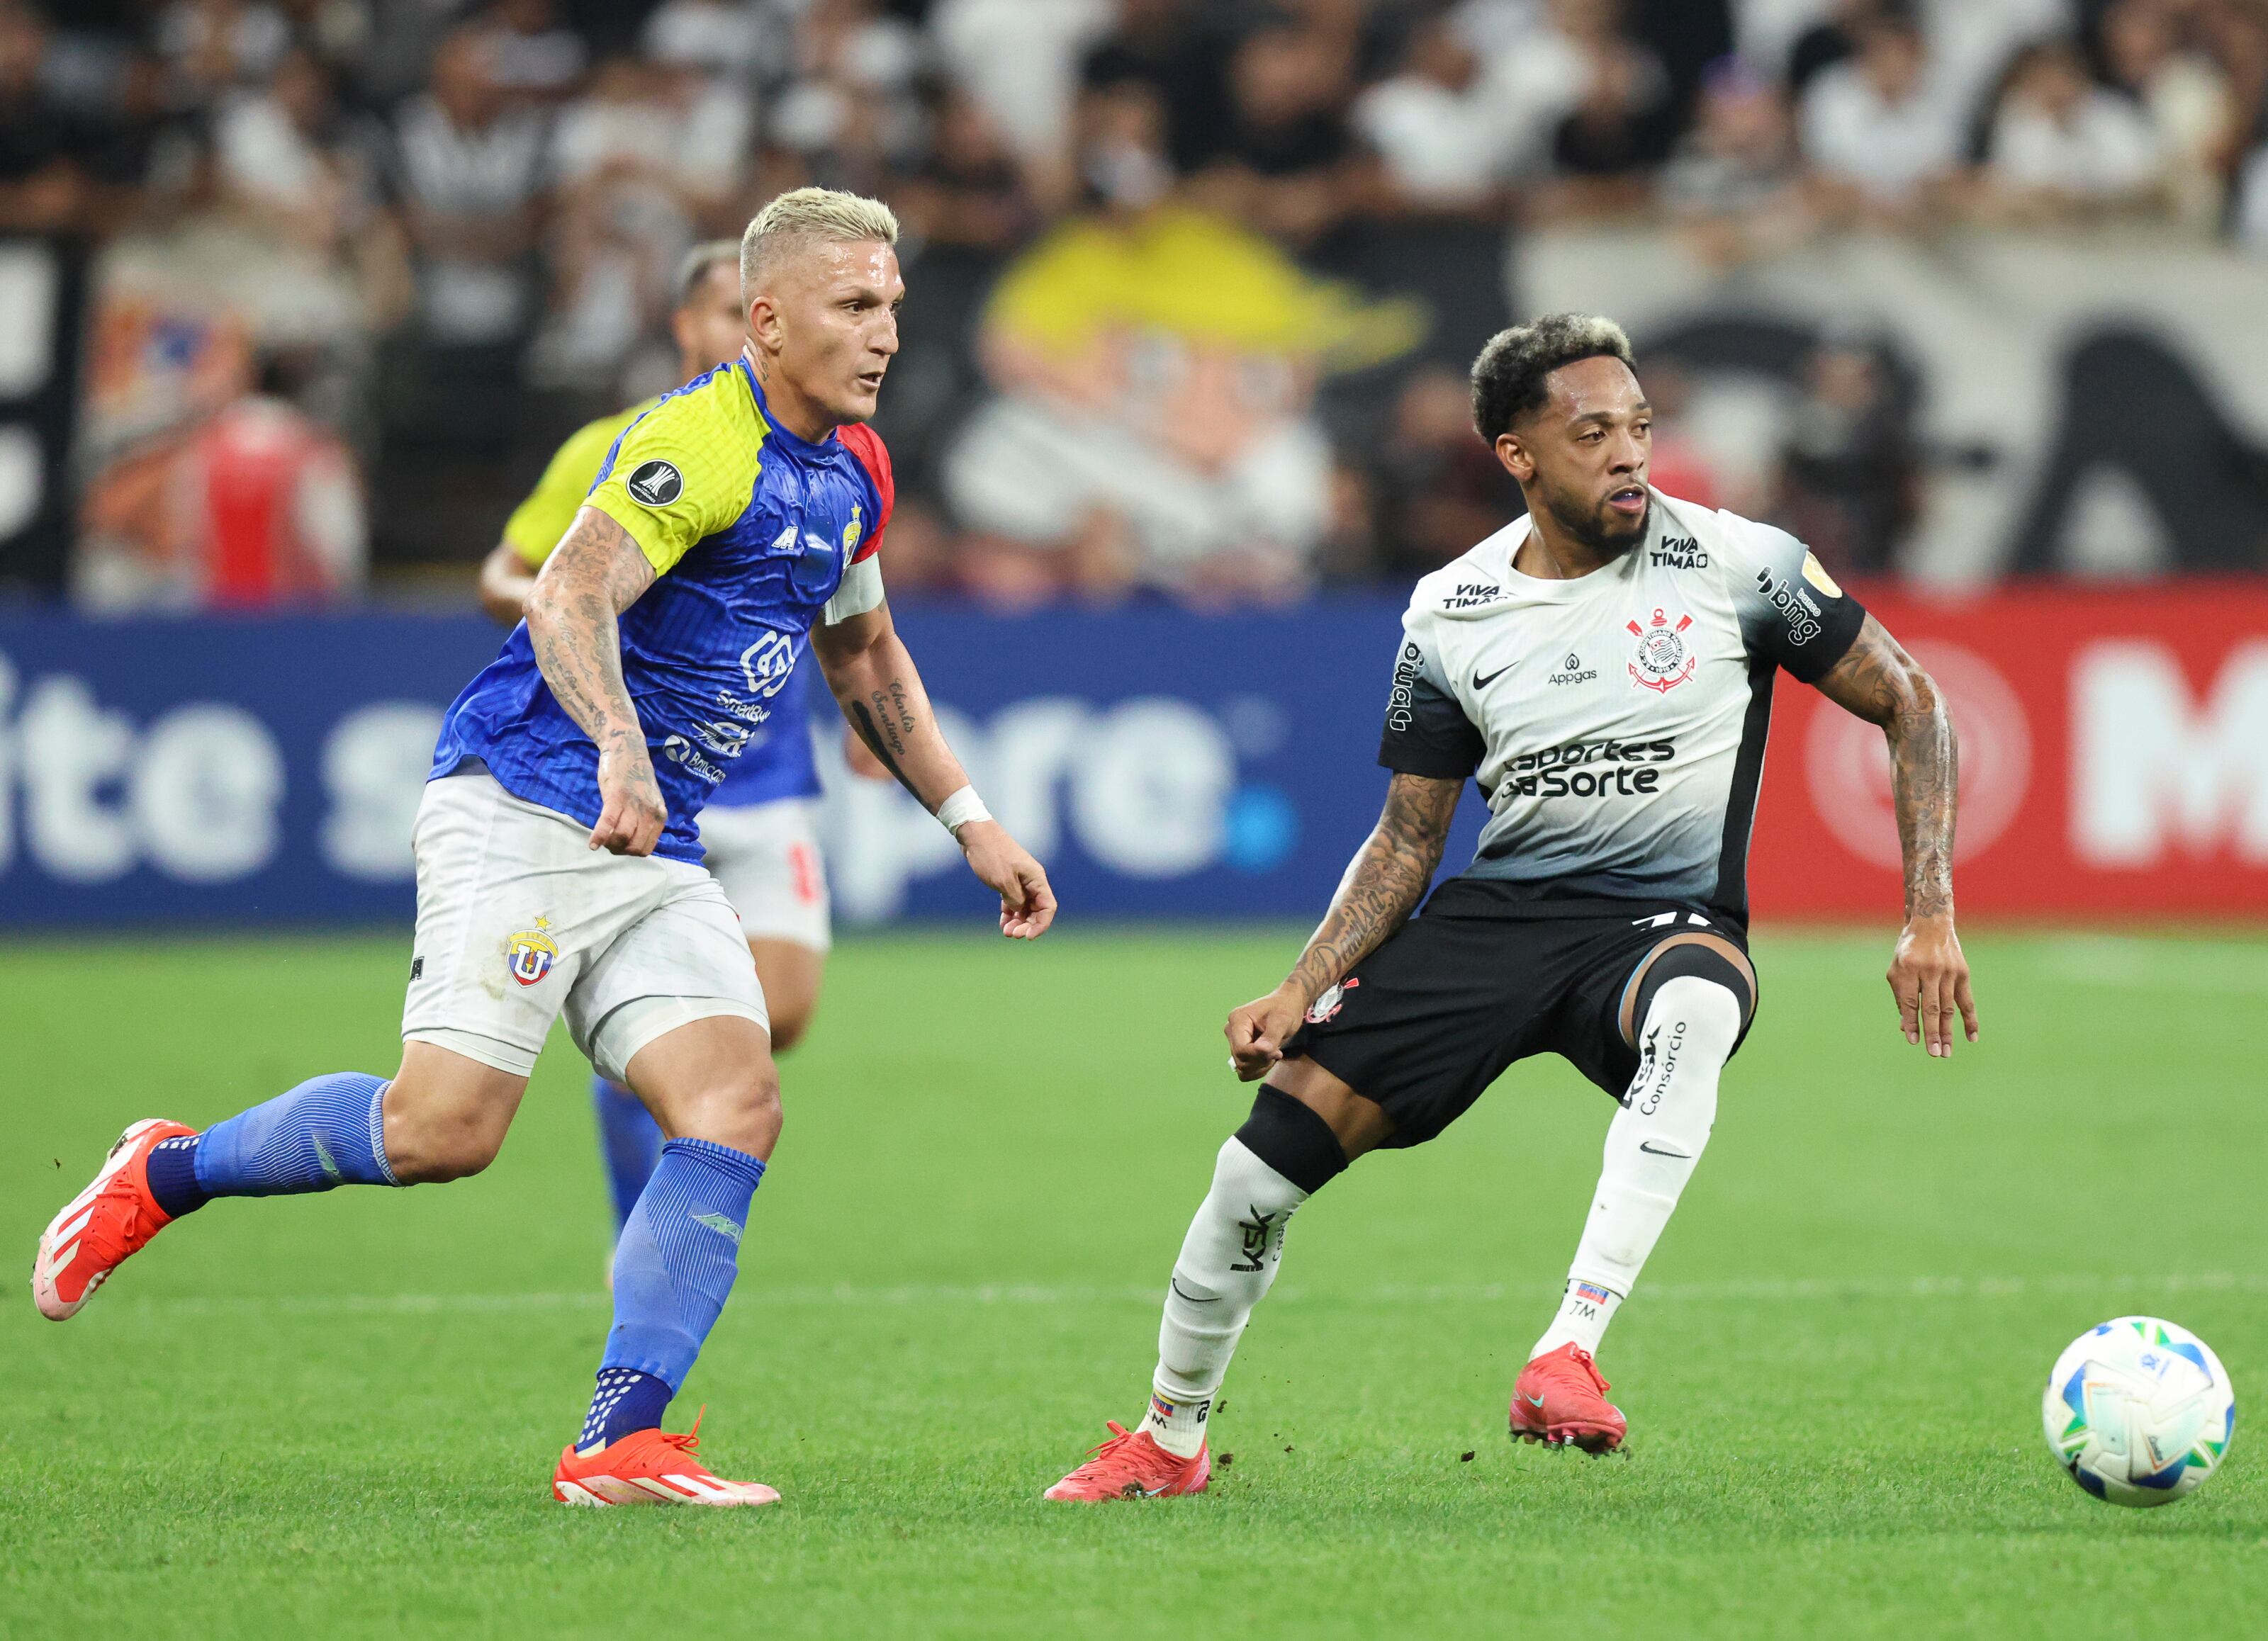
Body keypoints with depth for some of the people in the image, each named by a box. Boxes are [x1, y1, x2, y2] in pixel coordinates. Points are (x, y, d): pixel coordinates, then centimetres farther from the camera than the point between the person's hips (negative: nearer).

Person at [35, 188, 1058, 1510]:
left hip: (654, 853, 8)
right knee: (445, 1126, -17)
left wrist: (968, 819, 28)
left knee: (738, 1106, -12)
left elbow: (864, 654, 32)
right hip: (523, 805, -8)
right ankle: (164, 1175, 8)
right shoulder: (701, 442, -14)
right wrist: (620, 748, -45)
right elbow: (570, 600, -28)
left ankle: (618, 1445, -17)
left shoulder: (852, 473, 15)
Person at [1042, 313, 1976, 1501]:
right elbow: (1409, 837, 11)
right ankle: (1168, 1441, 14)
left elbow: (1909, 705, 1)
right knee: (1284, 1128, -10)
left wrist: (1931, 917, -8)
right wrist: (1302, 990, -3)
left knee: (1694, 1006, -41)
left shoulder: (1738, 566, -7)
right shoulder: (1451, 615, 3)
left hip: (1665, 923, -3)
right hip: (1494, 913, 3)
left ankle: (1567, 1359, -44)